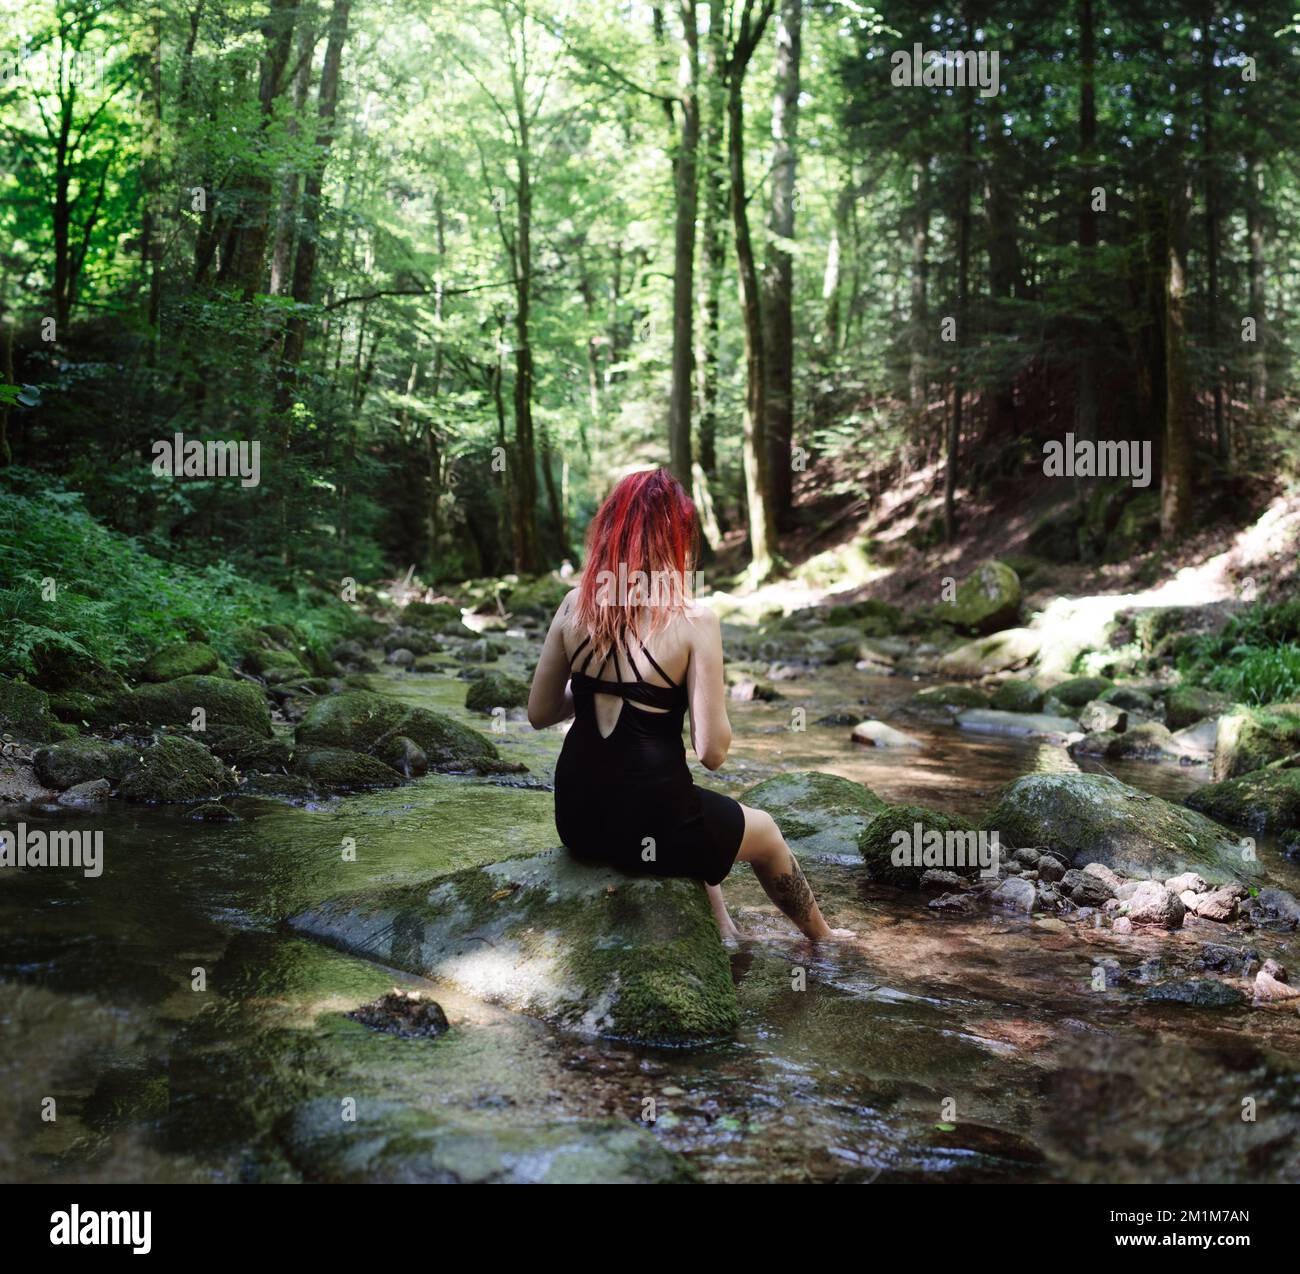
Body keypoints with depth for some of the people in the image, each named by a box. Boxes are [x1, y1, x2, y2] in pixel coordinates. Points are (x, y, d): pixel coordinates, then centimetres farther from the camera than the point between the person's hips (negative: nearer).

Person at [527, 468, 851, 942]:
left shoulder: (576, 606, -4)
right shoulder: (693, 620, -17)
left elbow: (539, 714, 5)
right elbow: (711, 752, -16)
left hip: (576, 816, 5)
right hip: (650, 825, -5)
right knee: (764, 832, 28)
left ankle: (721, 928, 45)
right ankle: (823, 938, 49)